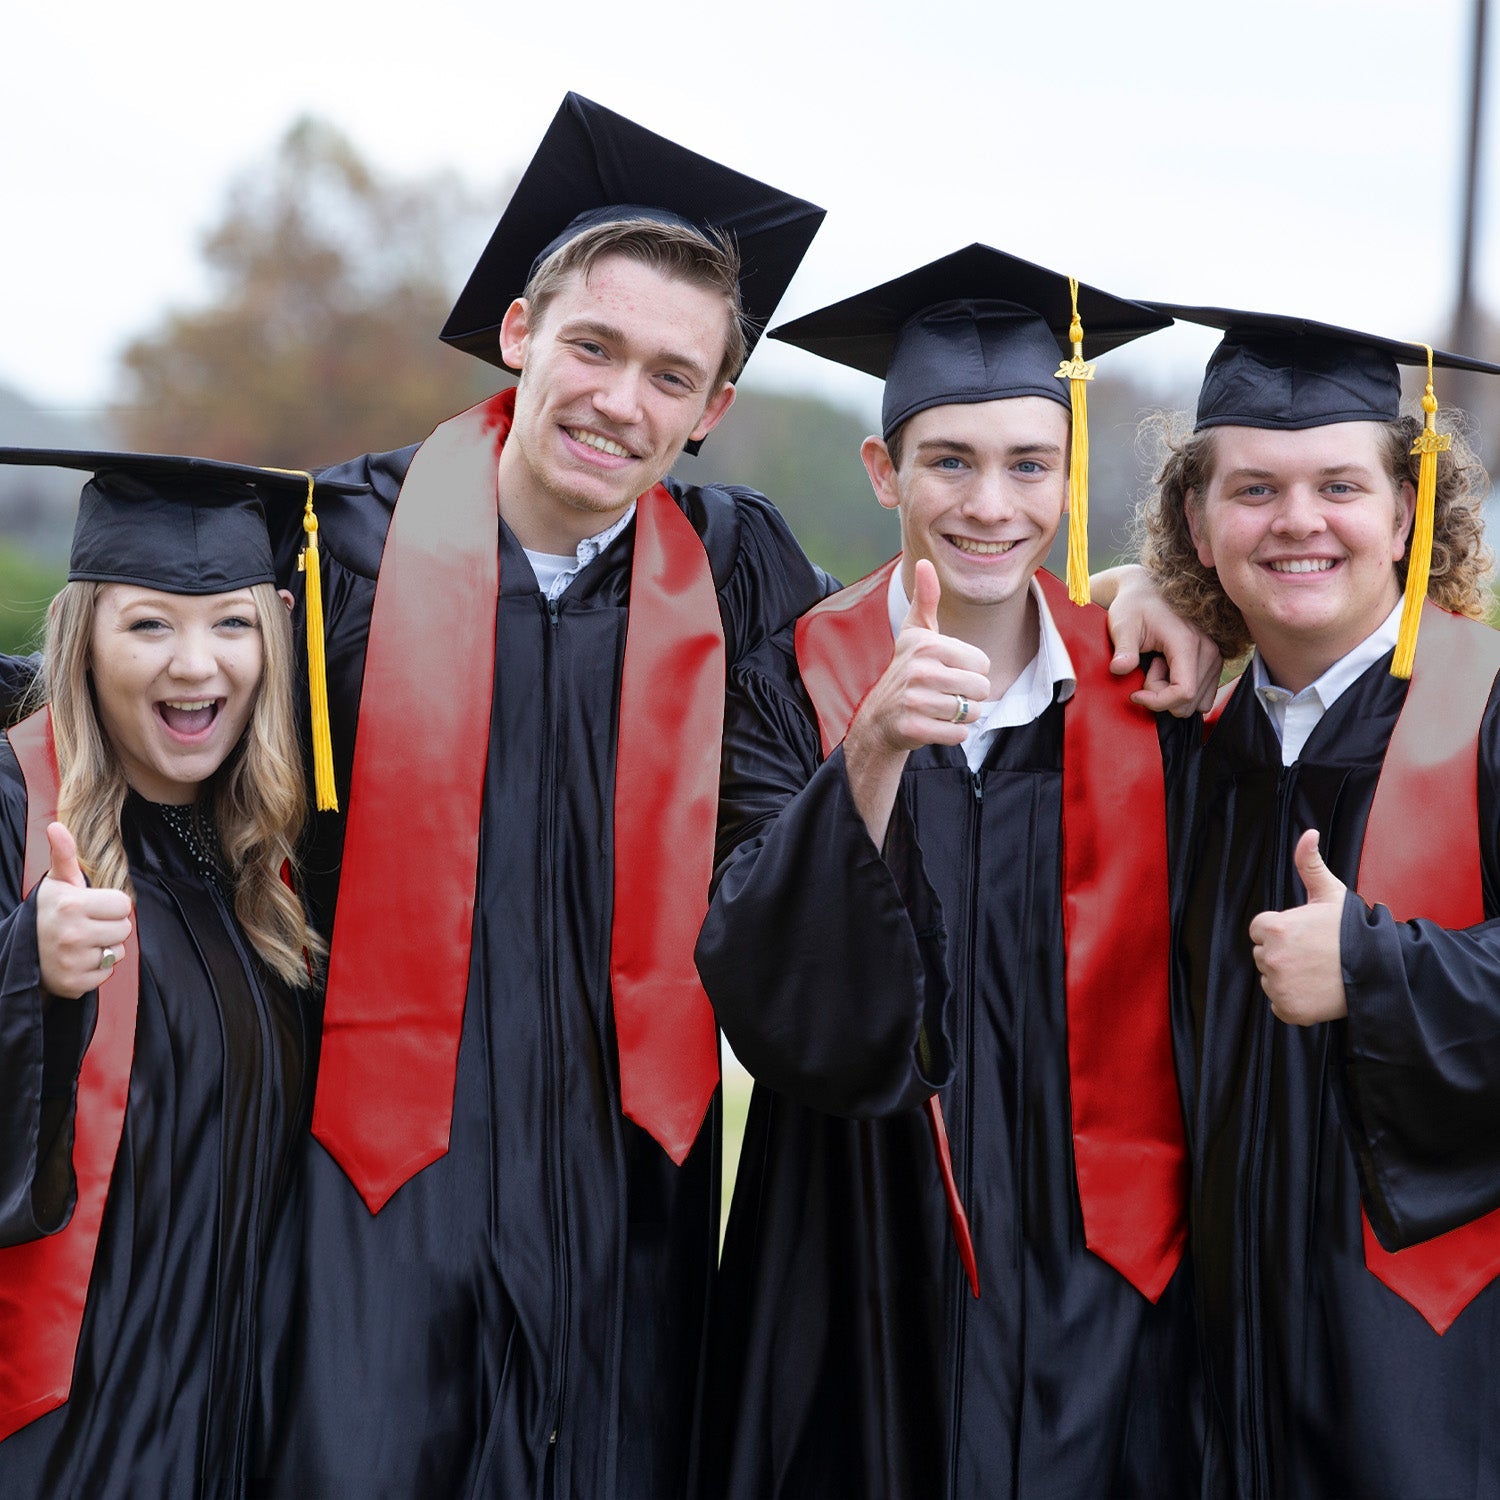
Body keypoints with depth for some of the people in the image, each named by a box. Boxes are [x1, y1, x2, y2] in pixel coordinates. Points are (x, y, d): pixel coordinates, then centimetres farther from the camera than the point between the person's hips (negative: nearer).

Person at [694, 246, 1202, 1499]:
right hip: (867, 1287, -1)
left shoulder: (1146, 696, 0)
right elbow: (767, 999, -18)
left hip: (1093, 1287, 1)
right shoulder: (793, 688, -4)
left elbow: (1182, 1009, 9)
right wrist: (873, 754, -30)